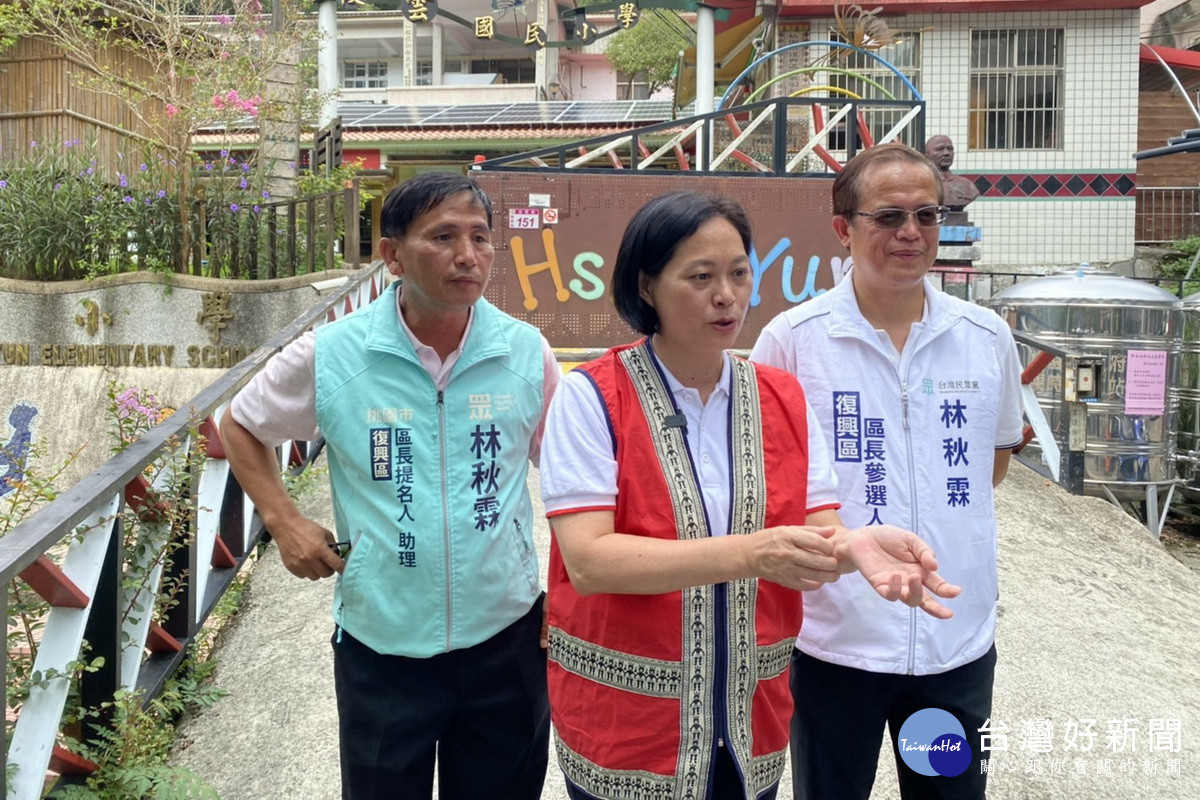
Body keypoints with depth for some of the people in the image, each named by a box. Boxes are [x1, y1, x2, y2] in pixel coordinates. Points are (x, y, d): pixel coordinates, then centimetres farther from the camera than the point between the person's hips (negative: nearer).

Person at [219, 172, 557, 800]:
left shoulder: (527, 353, -6)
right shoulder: (328, 355, -10)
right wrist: (284, 522, -4)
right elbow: (240, 426, 8)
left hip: (506, 639, 1)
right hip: (381, 646, -1)